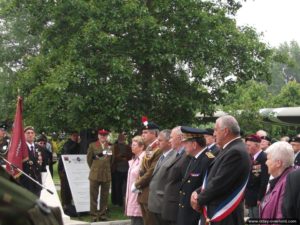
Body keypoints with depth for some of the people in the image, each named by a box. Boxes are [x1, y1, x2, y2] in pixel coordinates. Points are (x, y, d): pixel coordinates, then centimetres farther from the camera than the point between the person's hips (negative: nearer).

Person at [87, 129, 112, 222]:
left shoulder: (110, 146, 6)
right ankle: (94, 215, 6)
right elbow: (89, 158, 9)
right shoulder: (92, 145, 2)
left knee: (105, 196, 7)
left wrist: (107, 169, 12)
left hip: (107, 175, 2)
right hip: (95, 174, -2)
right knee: (94, 196, 0)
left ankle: (103, 214, 16)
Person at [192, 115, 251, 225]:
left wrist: (199, 200, -9)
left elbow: (219, 183, -22)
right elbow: (212, 178, 16)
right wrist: (198, 193, -1)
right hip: (215, 213, 9)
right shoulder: (229, 149, 12)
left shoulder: (236, 152, -19)